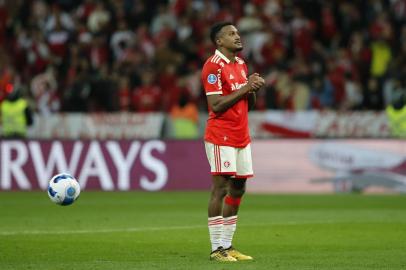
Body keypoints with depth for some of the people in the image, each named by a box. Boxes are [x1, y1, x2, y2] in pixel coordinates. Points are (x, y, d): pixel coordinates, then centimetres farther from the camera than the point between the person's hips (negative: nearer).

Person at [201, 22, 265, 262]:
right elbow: (216, 105, -17)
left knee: (238, 189, 8)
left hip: (242, 137, 8)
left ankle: (227, 245, 13)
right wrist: (244, 88, -16)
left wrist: (254, 90, 1)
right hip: (221, 137, -8)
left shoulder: (241, 64, 17)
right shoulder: (213, 66, -10)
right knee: (221, 189, -9)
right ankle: (217, 249, -7)